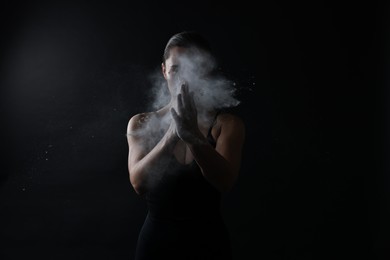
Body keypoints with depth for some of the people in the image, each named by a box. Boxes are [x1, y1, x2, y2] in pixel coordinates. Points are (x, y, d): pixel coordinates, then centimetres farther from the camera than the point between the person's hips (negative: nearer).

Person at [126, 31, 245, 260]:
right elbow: (138, 183, -16)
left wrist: (193, 135, -33)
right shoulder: (141, 123, -2)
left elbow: (225, 182, -19)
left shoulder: (229, 124, -5)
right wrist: (172, 134, -29)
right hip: (156, 241, 1)